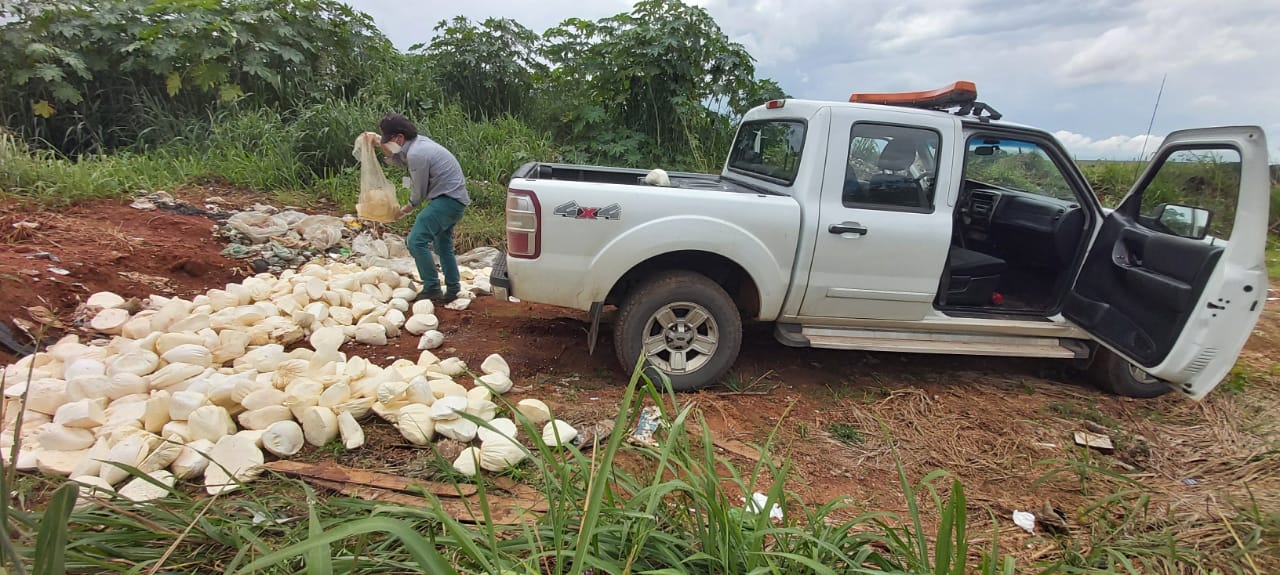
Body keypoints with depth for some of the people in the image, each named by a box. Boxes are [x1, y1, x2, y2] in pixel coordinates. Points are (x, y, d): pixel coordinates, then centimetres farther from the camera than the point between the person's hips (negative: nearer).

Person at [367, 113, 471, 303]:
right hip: (454, 199, 11)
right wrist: (379, 144, 14)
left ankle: (432, 289, -11)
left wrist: (408, 208, 8)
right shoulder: (419, 142, 9)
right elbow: (399, 160, 27)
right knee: (443, 245, 19)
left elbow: (419, 192, -11)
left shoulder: (416, 154, -20)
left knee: (417, 241, -16)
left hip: (447, 200, -11)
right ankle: (452, 290, 26)